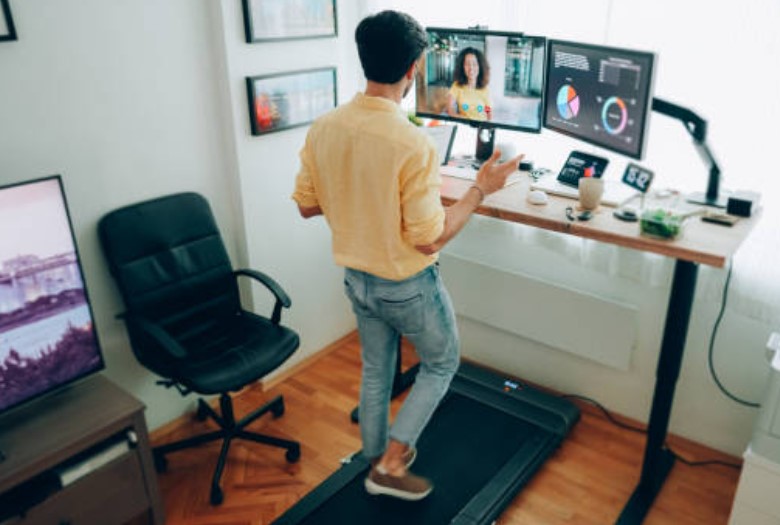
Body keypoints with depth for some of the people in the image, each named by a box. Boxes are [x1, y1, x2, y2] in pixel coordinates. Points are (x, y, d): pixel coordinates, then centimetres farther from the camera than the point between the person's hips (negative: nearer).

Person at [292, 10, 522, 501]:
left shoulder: (323, 128, -9)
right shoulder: (414, 143, -28)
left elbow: (307, 206, 2)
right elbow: (429, 240, -24)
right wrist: (481, 189, -13)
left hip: (357, 278, 6)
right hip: (407, 286, -6)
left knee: (376, 370, 25)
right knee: (442, 363, 21)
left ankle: (378, 458, 44)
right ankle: (391, 464, 24)